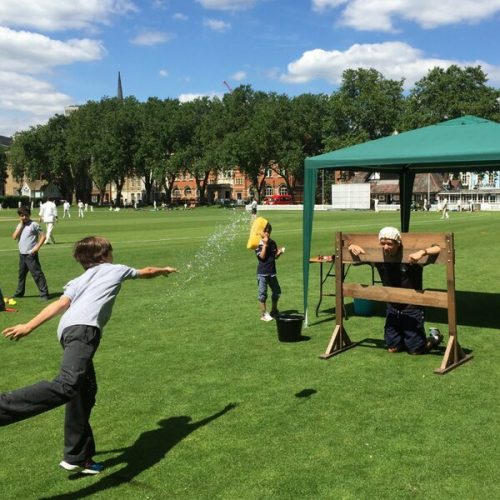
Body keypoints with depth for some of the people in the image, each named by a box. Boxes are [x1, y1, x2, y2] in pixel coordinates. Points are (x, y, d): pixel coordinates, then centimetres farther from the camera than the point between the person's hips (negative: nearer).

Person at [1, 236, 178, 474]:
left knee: (84, 392, 17)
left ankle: (77, 457, 22)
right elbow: (146, 272, 43)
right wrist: (164, 270, 62)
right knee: (67, 385, -27)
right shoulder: (115, 269, 26)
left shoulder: (78, 281, 32)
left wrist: (28, 327, 5)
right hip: (84, 328, -7)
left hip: (67, 330, 8)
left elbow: (61, 304, 12)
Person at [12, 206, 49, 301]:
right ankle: (19, 292, 33)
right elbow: (14, 237, -1)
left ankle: (44, 294, -8)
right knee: (21, 274, 19)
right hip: (22, 254, 7)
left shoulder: (34, 225, -6)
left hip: (31, 254, -7)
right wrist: (21, 225, -4)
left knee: (37, 273, -9)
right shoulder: (19, 226, 12)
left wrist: (37, 246, -19)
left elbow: (43, 236, -9)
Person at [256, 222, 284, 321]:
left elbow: (275, 256, 12)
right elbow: (262, 256, -21)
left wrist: (279, 252, -7)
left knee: (277, 291, 12)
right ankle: (263, 314, 10)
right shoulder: (258, 244, -10)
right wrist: (265, 245, -21)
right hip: (262, 273, -6)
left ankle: (274, 311, 29)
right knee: (262, 293, 0)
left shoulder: (273, 243, 7)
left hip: (272, 272, 6)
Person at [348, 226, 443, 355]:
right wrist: (352, 246, -16)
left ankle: (434, 338, 34)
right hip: (392, 309, 5)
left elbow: (439, 248, -26)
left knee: (415, 350, 5)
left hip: (412, 310, -5)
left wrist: (423, 252, -43)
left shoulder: (411, 258, -21)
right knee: (393, 348, 13)